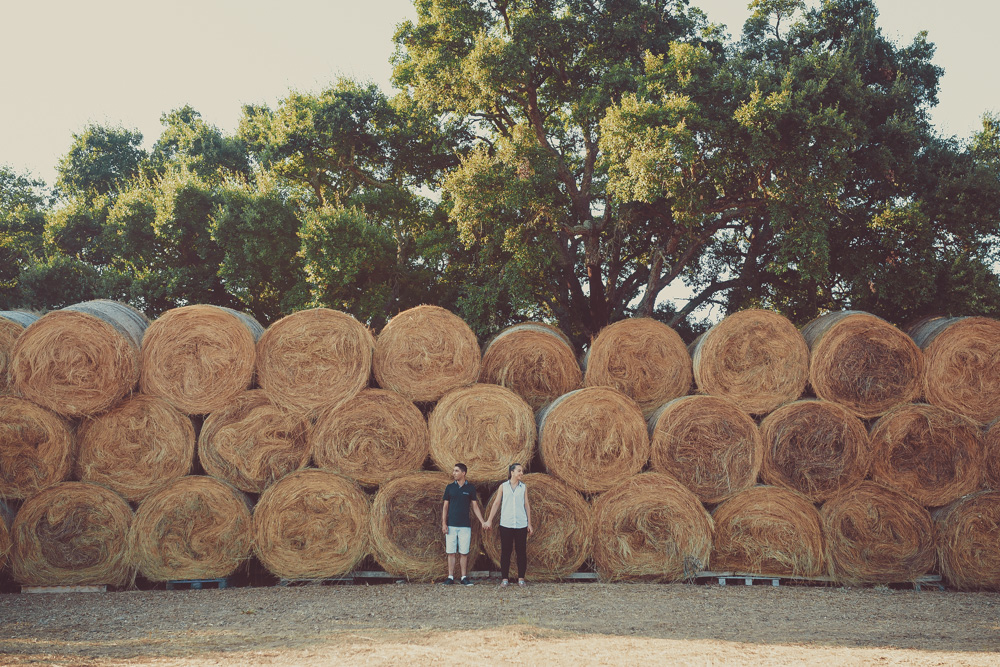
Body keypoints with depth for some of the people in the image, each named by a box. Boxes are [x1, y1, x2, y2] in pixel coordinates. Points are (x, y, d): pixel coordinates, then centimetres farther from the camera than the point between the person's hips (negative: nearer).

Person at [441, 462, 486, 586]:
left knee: (464, 552, 0)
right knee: (450, 552, 0)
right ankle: (450, 577, 5)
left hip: (465, 525, -1)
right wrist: (444, 523, -1)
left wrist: (483, 522, 0)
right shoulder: (450, 487, 6)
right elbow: (445, 506, 8)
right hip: (451, 525, 1)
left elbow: (475, 506, 7)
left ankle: (464, 577, 6)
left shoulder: (470, 488, 4)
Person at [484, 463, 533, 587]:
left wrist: (529, 523, 7)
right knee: (505, 552, 1)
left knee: (521, 552, 1)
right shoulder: (503, 486, 5)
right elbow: (496, 503, 6)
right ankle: (504, 579, 7)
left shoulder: (523, 487, 8)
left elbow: (527, 505, 10)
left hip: (521, 525, 1)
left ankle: (521, 579, 9)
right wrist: (489, 520, 3)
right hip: (506, 524, -1)